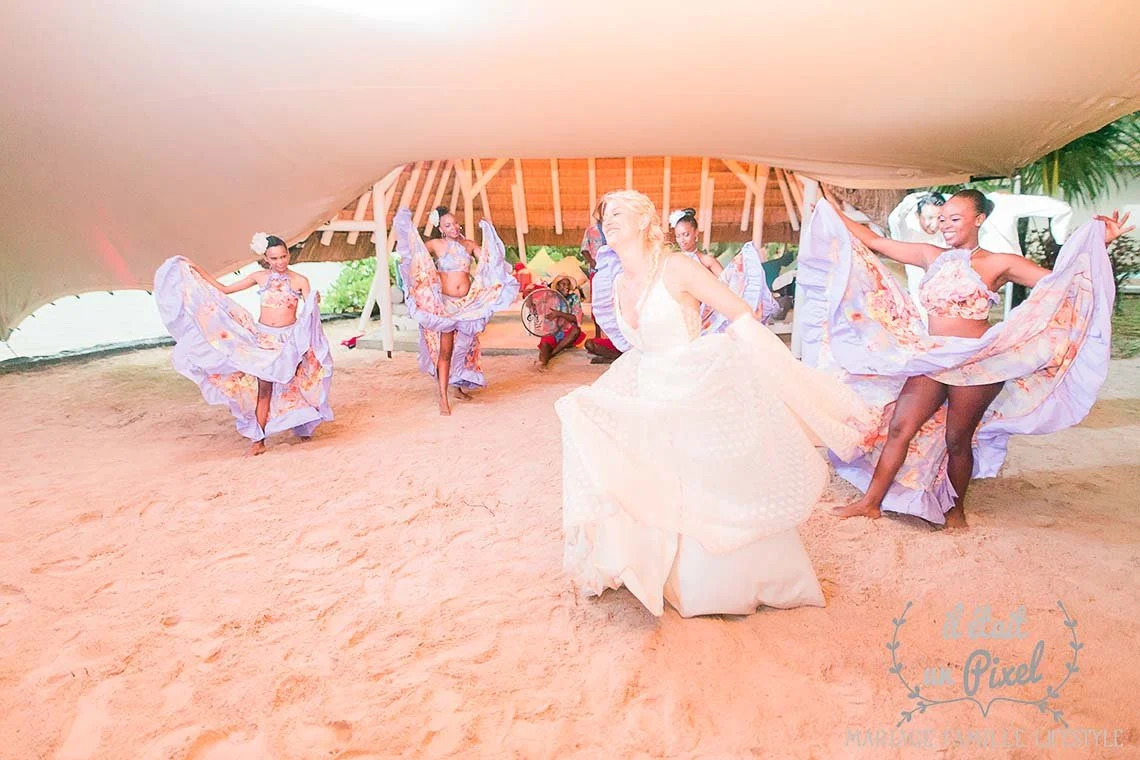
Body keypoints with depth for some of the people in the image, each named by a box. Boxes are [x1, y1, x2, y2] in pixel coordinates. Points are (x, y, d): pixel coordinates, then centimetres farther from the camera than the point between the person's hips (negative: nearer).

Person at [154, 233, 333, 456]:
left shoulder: (300, 281, -5)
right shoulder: (259, 277, 2)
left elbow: (309, 313, -8)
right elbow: (225, 290, 10)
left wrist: (315, 304, -30)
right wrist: (200, 272, 5)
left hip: (289, 340, -2)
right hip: (263, 338, 2)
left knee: (293, 386, 7)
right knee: (263, 389, 0)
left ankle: (303, 427, 29)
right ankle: (259, 440, 4)